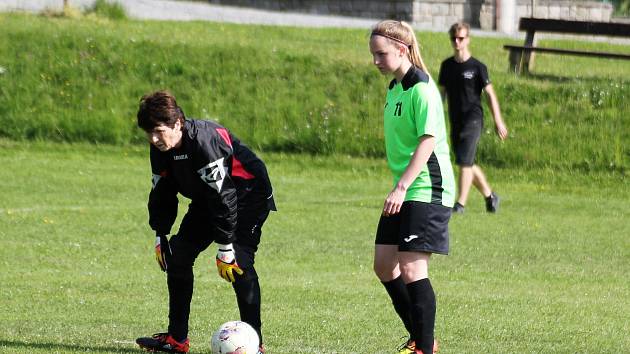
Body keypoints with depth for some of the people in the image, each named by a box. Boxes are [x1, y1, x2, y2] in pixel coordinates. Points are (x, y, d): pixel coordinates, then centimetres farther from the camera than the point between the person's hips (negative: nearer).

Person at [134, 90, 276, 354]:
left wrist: (225, 247, -32)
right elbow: (162, 192, 6)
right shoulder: (161, 148, -9)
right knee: (178, 254, 3)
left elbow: (222, 195, -34)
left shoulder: (205, 141, -34)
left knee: (240, 261, -23)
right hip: (206, 200, 9)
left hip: (249, 195, -9)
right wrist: (160, 236, 3)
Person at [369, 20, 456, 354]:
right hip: (404, 192, 10)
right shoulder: (394, 87, 13)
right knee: (384, 264, 10)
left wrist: (401, 187, -29)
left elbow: (428, 141, -23)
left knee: (411, 267, -13)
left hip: (426, 189, -10)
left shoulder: (421, 89, -16)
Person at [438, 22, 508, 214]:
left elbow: (490, 94, -4)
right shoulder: (447, 65, 9)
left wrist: (498, 121, -7)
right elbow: (441, 93, 16)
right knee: (467, 164, 13)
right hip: (455, 122, 6)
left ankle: (461, 204, -13)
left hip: (473, 120, -6)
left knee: (465, 162, -15)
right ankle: (490, 196, 30)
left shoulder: (477, 67, -6)